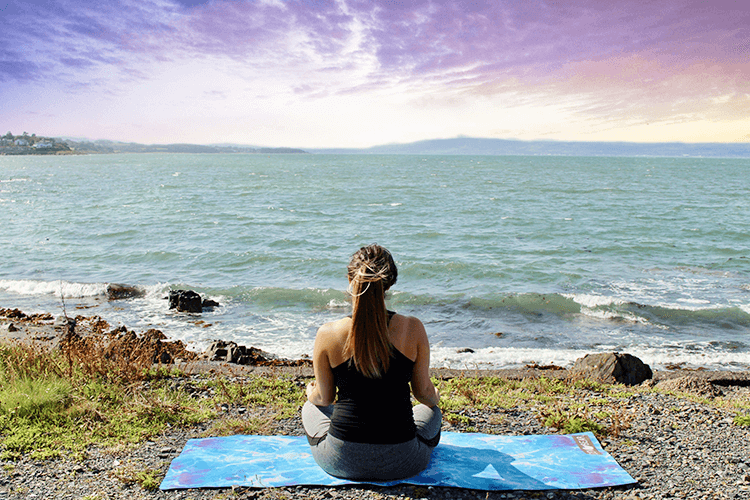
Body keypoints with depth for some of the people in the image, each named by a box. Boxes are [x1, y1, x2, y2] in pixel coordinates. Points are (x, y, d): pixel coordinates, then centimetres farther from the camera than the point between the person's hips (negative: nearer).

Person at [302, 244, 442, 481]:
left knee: (311, 407, 33)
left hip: (342, 461, 0)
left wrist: (311, 394, 26)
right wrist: (435, 398, 25)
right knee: (431, 410, 34)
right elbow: (424, 392, 0)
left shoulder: (328, 334, -14)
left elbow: (324, 398, 1)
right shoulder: (413, 329, -13)